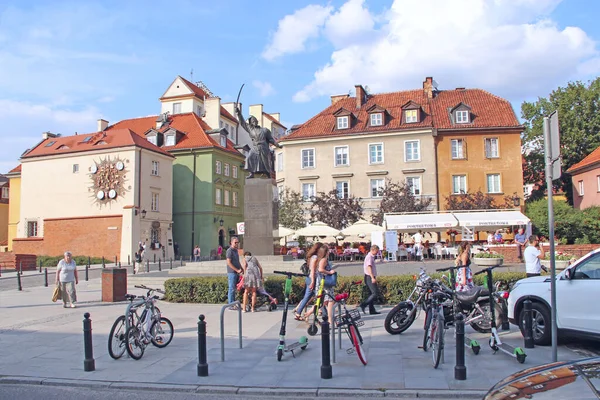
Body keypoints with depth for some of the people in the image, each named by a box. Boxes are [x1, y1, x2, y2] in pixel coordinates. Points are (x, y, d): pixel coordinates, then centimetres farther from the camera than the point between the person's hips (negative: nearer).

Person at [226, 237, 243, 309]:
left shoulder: (236, 251, 18)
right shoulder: (229, 250, -10)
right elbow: (229, 263, -16)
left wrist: (242, 269, 14)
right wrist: (237, 270, -16)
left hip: (236, 272, 9)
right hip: (232, 272, -9)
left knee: (234, 289, 12)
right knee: (231, 289, -6)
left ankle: (233, 304, 16)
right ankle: (231, 305, -3)